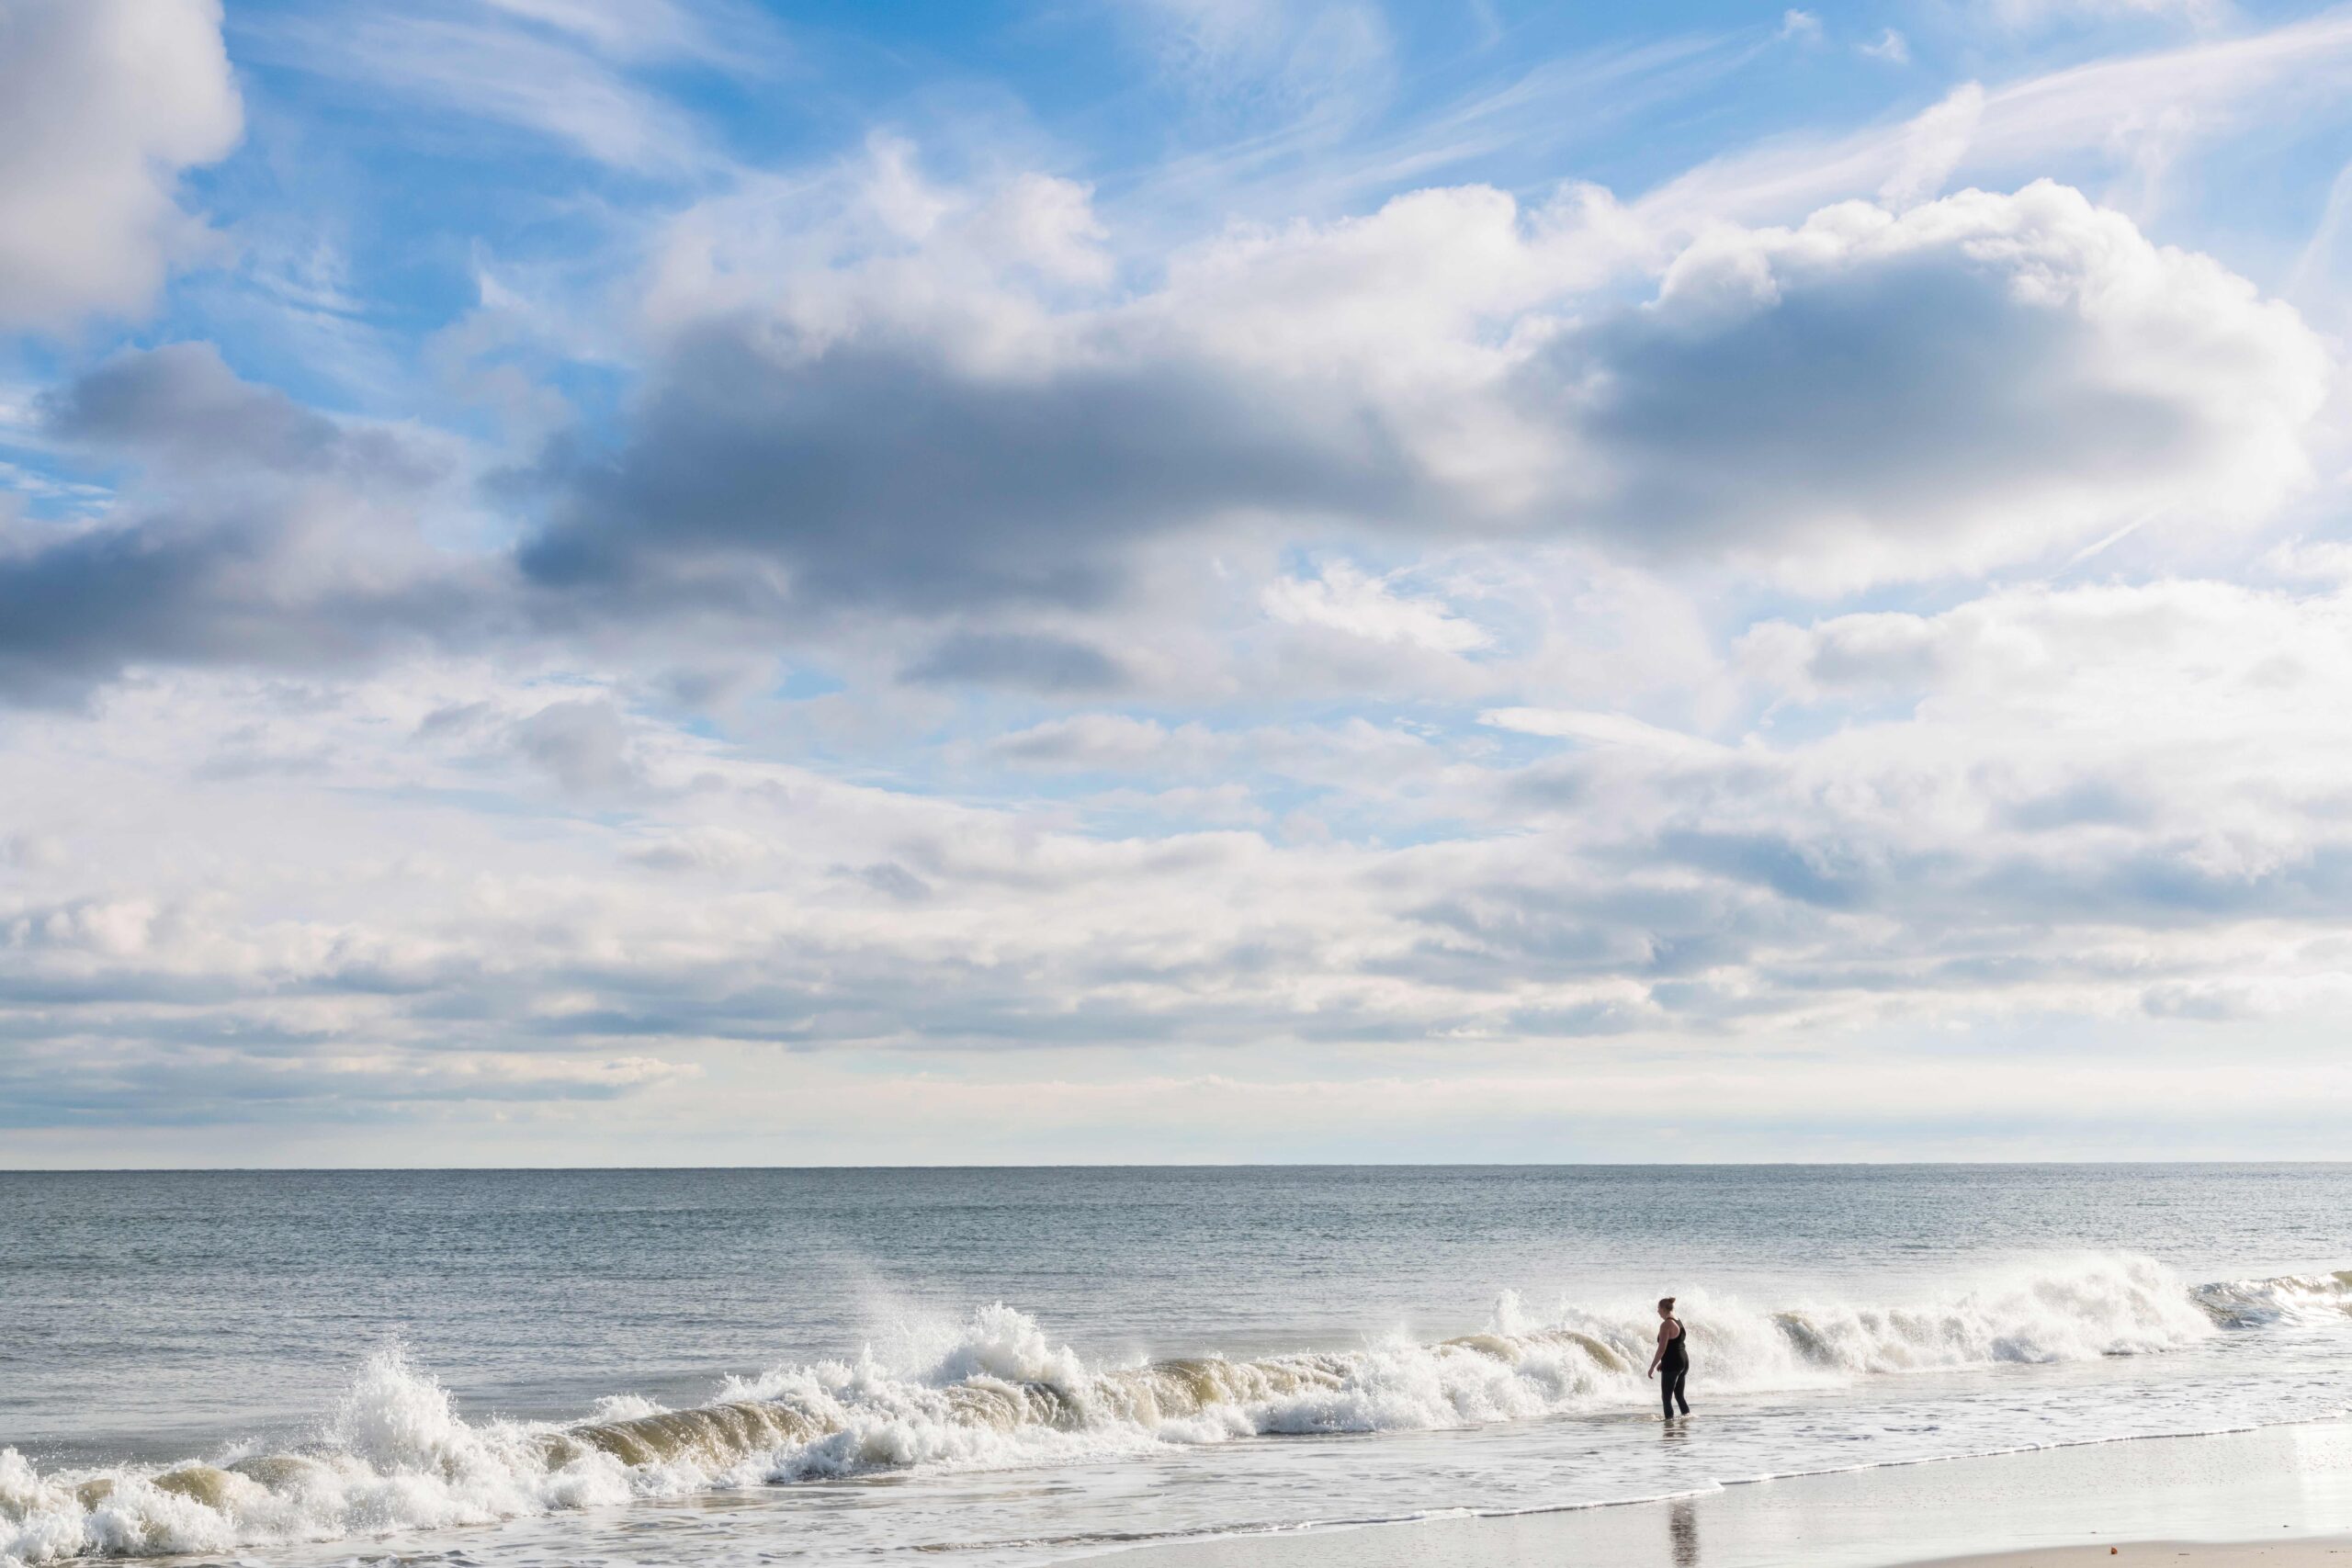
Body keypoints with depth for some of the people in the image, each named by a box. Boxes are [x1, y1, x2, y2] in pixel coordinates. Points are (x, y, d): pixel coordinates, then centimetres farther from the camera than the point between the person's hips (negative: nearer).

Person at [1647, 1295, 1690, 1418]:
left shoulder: (1666, 1325, -16)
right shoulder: (1679, 1321, 12)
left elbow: (1662, 1349, -19)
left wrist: (1652, 1367, -11)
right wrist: (1663, 1362, 25)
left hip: (1672, 1365, -9)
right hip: (1684, 1361, 9)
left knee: (1666, 1397, -2)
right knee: (1679, 1395, 19)